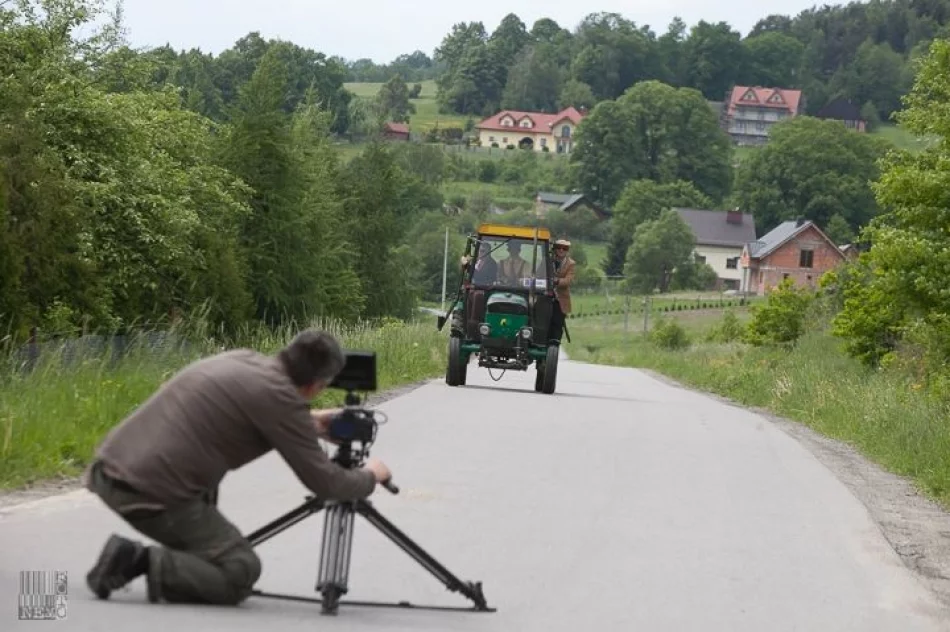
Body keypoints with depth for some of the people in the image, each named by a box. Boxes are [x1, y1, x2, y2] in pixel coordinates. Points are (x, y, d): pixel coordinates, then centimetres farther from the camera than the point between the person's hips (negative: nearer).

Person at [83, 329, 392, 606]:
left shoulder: (243, 359, 13)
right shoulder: (281, 397, -9)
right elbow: (323, 482, -2)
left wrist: (306, 424, 36)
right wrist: (370, 477, 17)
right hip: (151, 493, -9)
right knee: (241, 573, 4)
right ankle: (141, 561, -11)